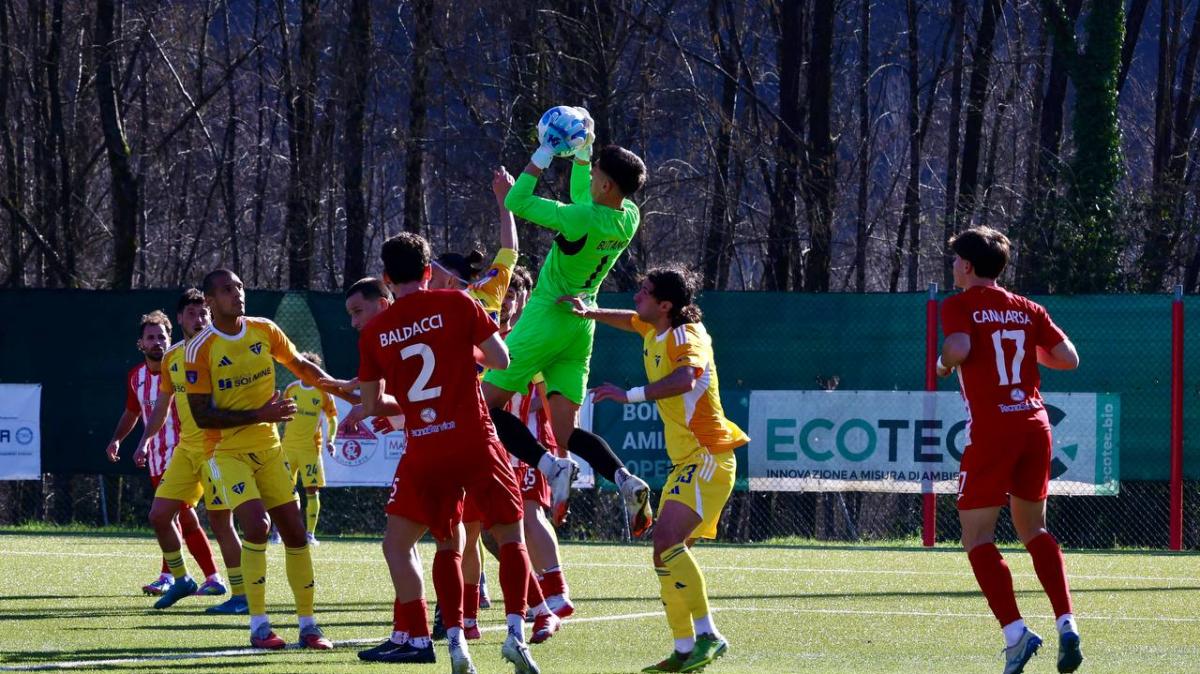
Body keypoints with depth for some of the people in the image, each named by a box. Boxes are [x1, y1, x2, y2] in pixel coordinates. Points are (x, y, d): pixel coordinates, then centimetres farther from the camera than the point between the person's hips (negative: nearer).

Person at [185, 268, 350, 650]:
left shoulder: (265, 331, 0)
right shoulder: (200, 350, -14)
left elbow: (302, 368, 18)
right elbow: (201, 415, -17)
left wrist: (345, 391, 17)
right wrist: (258, 415, -23)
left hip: (268, 448, 5)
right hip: (226, 451, -5)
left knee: (295, 531, 3)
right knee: (257, 524, -23)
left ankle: (308, 625, 14)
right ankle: (258, 626, -14)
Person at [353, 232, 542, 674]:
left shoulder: (374, 333, 5)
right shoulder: (457, 305, -1)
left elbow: (372, 405, 14)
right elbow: (501, 359, 3)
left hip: (424, 452, 1)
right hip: (475, 442, -1)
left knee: (397, 544, 14)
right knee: (510, 536, 10)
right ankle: (516, 633, -4)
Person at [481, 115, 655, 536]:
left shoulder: (582, 220, -22)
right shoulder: (629, 219, 1)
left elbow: (517, 203, -15)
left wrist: (541, 158, -7)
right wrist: (581, 152, 21)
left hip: (547, 319, -8)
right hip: (581, 325, 8)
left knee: (487, 406, -1)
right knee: (565, 431, 8)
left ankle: (549, 466, -20)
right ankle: (624, 478, -16)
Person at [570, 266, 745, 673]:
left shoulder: (685, 336, -18)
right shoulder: (653, 330, 10)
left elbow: (685, 380, -39)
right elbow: (631, 321, 35)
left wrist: (630, 395, -40)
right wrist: (590, 313, 18)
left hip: (707, 457, -10)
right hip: (685, 460, 10)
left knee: (667, 540, -25)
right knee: (667, 552, 7)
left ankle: (707, 635, -25)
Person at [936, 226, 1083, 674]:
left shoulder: (959, 305, -1)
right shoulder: (1027, 309, 12)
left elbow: (959, 347, -20)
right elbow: (1069, 358, 8)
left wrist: (944, 364, 2)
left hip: (991, 431, -5)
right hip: (1035, 423, 5)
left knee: (977, 537, 2)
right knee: (1033, 529, 20)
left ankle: (1016, 632, -13)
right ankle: (1066, 626, 6)